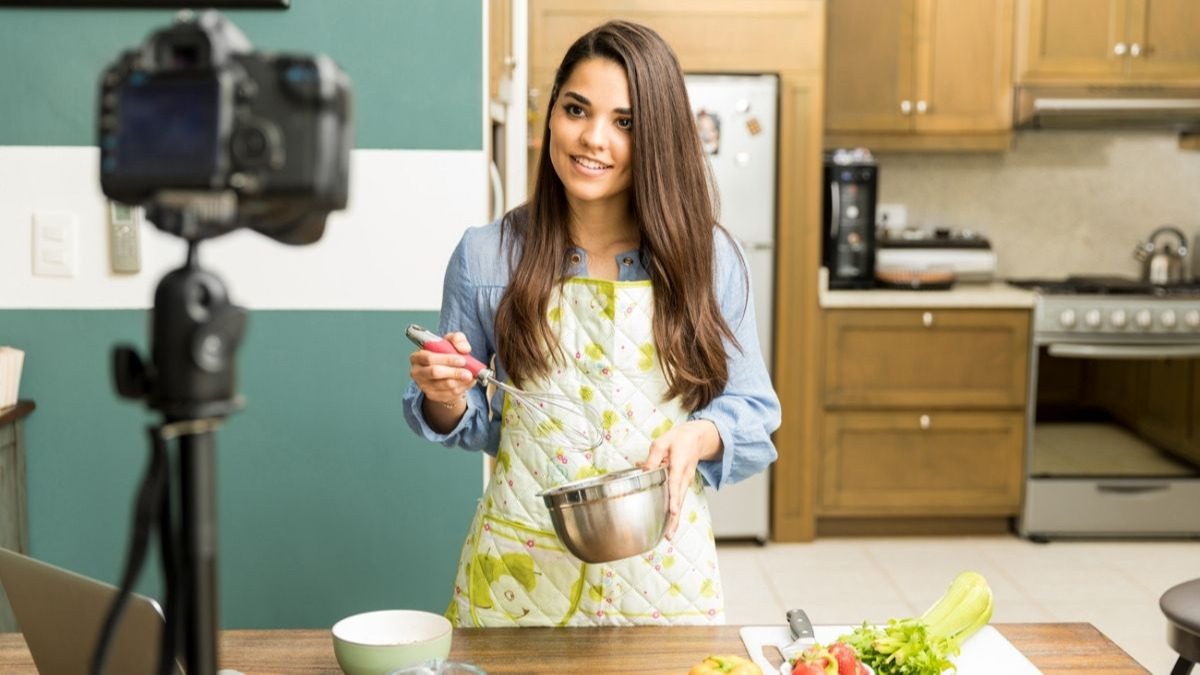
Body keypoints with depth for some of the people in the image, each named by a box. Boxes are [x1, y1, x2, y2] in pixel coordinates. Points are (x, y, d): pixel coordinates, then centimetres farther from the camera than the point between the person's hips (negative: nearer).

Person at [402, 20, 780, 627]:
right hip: (517, 571, 0)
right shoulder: (484, 256, -3)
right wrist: (446, 400, -15)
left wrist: (700, 436, -19)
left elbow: (751, 411, 1)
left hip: (659, 568, 0)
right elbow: (475, 422, 6)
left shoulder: (707, 258, -4)